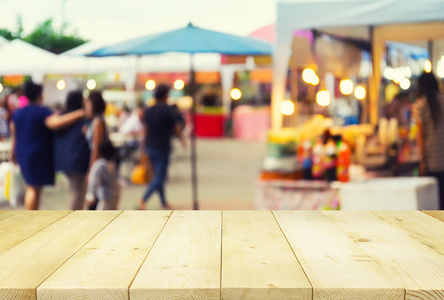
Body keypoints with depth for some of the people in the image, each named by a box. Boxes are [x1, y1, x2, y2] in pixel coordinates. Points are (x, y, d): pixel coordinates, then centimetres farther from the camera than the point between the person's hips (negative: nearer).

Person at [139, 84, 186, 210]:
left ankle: (163, 202, 24)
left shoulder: (148, 111, 5)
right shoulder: (167, 110, -12)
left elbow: (145, 130, 8)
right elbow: (176, 128, -2)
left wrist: (144, 148, 13)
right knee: (159, 177, -3)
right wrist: (183, 139, 15)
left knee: (158, 175, 17)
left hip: (150, 147, 7)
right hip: (162, 148, -7)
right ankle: (144, 199, -18)